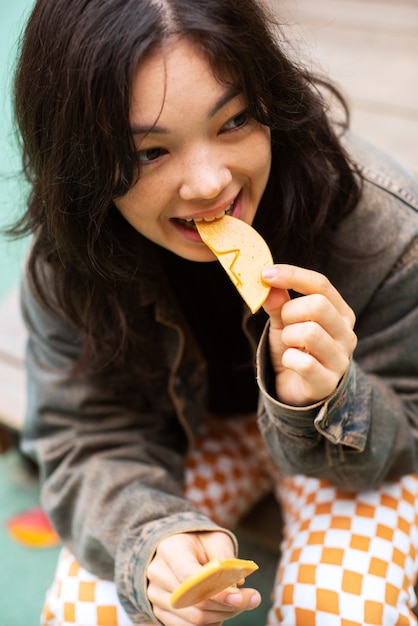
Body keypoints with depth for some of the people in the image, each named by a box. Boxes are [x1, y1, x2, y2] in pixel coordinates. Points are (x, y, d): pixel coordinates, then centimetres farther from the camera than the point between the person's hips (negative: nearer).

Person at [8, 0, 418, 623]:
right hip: (190, 430, 1)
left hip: (355, 440, 0)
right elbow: (90, 445, -19)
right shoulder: (66, 264, -26)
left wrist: (324, 404, -43)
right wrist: (154, 540, -41)